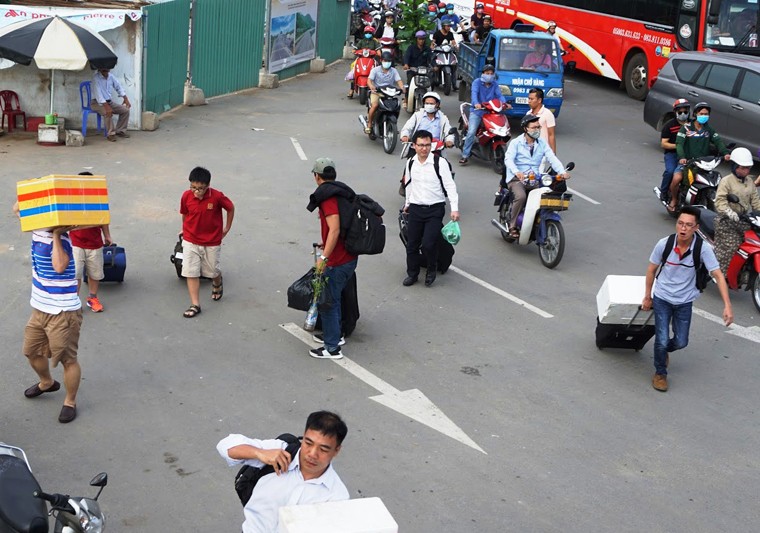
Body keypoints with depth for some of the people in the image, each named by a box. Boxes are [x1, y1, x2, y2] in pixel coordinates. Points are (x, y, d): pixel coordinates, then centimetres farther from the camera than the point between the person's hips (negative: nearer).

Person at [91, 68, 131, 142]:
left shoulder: (111, 77, 1)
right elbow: (98, 93, -30)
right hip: (97, 102, -7)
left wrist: (125, 98, -6)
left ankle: (120, 130, 6)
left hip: (109, 101, 7)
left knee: (125, 110, -6)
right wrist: (106, 106, -40)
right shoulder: (96, 78, -20)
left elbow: (118, 87, 10)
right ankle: (110, 134, -21)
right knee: (108, 113, -34)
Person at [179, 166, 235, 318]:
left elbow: (231, 208, -3)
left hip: (212, 242, -1)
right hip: (191, 241, 1)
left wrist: (227, 228, 4)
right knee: (191, 273, -4)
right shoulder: (186, 196, -14)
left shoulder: (217, 196, -21)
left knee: (213, 271, 16)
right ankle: (195, 305, 2)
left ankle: (217, 284, 51)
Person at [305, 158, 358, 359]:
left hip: (337, 261, -9)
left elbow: (334, 229, -29)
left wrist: (324, 257, -28)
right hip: (350, 257, 9)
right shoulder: (342, 192, 10)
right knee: (334, 298, 24)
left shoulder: (327, 197, -18)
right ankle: (335, 334, 37)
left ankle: (332, 348, 9)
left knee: (328, 302, 1)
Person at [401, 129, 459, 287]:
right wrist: (407, 203, 28)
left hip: (435, 209, -4)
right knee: (412, 244, 8)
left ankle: (431, 270, 13)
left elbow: (450, 185, -10)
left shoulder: (440, 163, -11)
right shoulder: (411, 163, 4)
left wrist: (454, 208, -16)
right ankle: (412, 273, 26)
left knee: (428, 243, -14)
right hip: (415, 209, 4)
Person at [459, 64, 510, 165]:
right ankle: (465, 156, -13)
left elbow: (499, 95, -2)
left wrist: (505, 103, -24)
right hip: (477, 112, -4)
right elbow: (474, 93, -18)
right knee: (471, 133, -19)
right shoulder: (477, 82, 0)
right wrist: (476, 103, -39)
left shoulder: (495, 85, 13)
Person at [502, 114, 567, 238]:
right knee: (521, 196, -32)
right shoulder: (516, 143, -1)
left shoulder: (542, 143, 12)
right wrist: (517, 172, -37)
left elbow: (552, 158, -1)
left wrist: (562, 172, -20)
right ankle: (513, 227, -20)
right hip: (517, 179, -4)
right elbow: (508, 159, -16)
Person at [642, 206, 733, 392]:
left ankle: (664, 349, 46)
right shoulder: (664, 244, -19)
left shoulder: (703, 248, -21)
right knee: (662, 340, -6)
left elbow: (718, 275, -20)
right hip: (662, 298, -1)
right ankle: (660, 373, 21)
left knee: (681, 342, 10)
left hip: (684, 301, 1)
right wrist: (647, 297, 6)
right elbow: (652, 269, -2)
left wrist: (727, 305, -28)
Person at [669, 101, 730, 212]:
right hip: (686, 161, -3)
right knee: (676, 179, -26)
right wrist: (681, 157, -30)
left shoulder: (709, 129, 12)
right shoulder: (687, 127, 1)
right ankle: (674, 200, 1)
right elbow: (679, 143, -12)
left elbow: (718, 141, 0)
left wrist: (725, 153, -20)